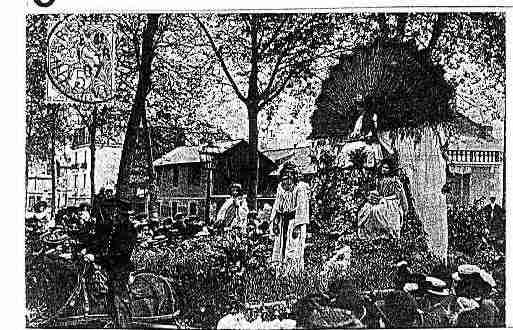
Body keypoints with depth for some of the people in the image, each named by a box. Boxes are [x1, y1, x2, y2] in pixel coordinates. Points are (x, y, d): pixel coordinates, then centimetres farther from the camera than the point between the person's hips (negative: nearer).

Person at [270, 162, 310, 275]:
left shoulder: (301, 188, -7)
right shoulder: (280, 187, 13)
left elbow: (302, 207, -12)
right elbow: (277, 205, 16)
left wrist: (298, 225, -19)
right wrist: (275, 222, 9)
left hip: (295, 221, -6)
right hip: (283, 221, 6)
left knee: (294, 249, -9)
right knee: (280, 248, 7)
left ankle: (294, 273, -6)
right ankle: (281, 271, 15)